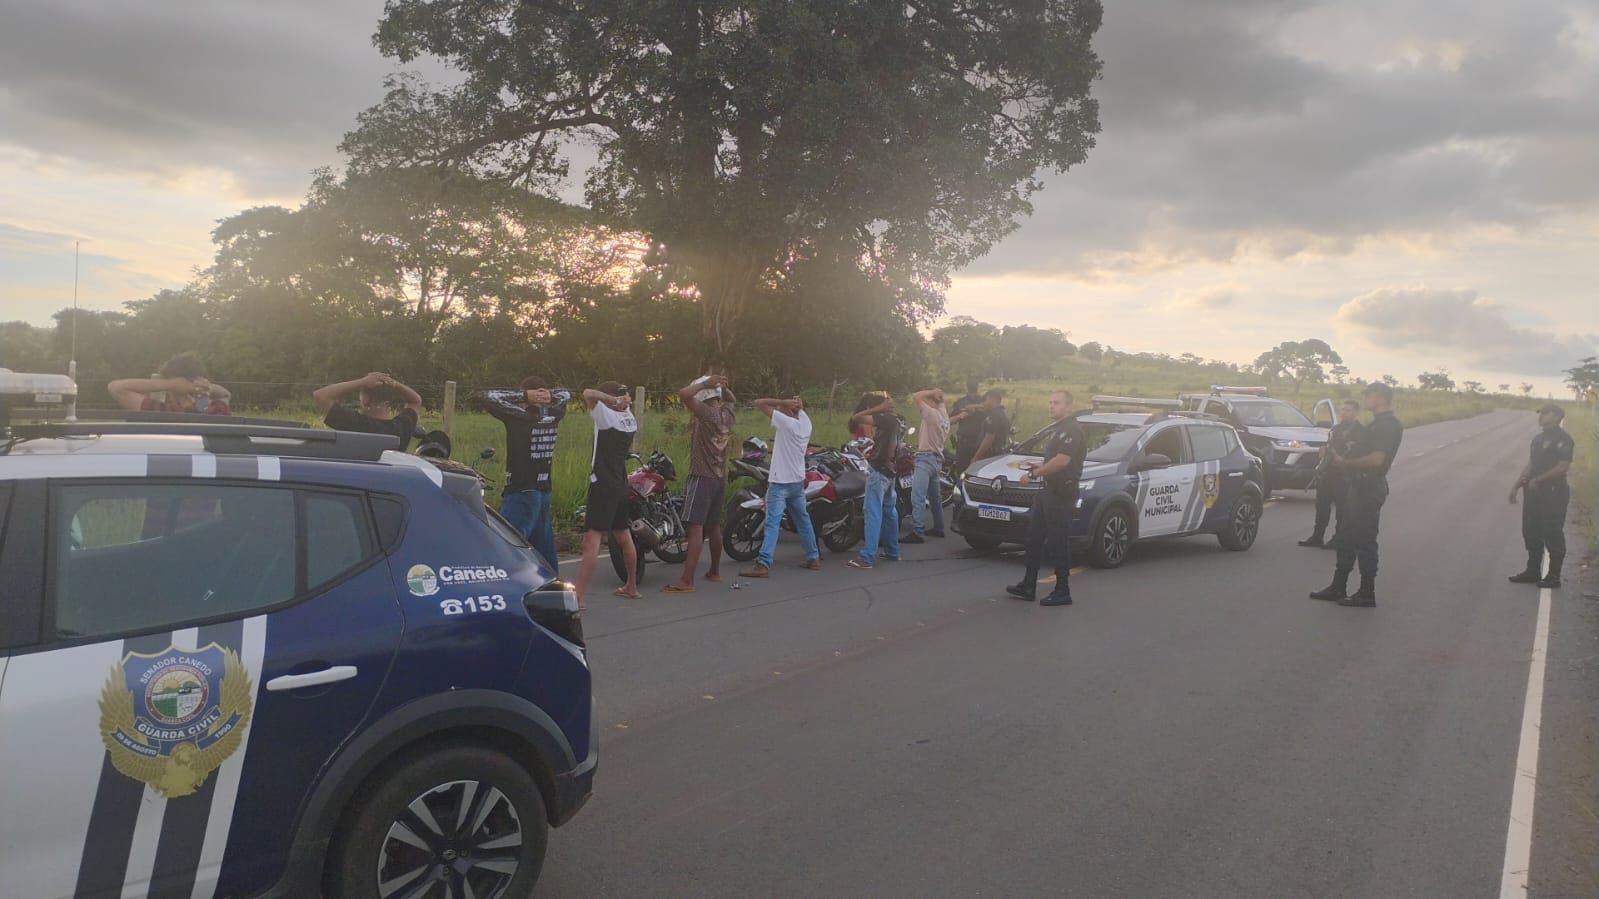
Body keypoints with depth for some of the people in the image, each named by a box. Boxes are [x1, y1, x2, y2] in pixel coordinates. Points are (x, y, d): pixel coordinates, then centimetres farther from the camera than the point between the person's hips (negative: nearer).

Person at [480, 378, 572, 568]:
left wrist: (523, 395, -10)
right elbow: (565, 394, 23)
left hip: (521, 495, -7)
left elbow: (488, 397, -12)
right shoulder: (552, 417, 5)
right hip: (544, 494, 7)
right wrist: (548, 395, 4)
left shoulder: (520, 418, -14)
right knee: (545, 551, 16)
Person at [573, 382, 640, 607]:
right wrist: (623, 401, 9)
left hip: (603, 486, -8)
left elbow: (588, 393, -21)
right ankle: (632, 586, 33)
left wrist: (614, 400, -14)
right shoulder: (630, 420, 8)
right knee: (624, 537, 20)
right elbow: (627, 406, 28)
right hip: (621, 485, 8)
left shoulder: (607, 415, -13)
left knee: (592, 540, -13)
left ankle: (580, 597, -17)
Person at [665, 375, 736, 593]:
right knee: (714, 526, 19)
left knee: (695, 528, -12)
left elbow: (683, 394, -28)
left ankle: (687, 580, -17)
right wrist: (721, 386, 11)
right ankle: (714, 571, 32)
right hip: (720, 477, 8)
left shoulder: (706, 413, -15)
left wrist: (705, 383, -16)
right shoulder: (727, 412, 7)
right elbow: (730, 398, 30)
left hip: (702, 477, -8)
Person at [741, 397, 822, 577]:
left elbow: (759, 403, -14)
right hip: (798, 481, 8)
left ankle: (763, 565, -19)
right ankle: (813, 558, 25)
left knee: (772, 523, -13)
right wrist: (797, 404, 6)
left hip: (780, 482, -7)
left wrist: (784, 402, -11)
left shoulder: (786, 422, -16)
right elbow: (800, 410, 26)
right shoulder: (806, 423, 4)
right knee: (803, 521, 18)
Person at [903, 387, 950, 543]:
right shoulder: (945, 417, 13)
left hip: (926, 458, -10)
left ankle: (917, 532, -25)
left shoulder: (932, 413, -13)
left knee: (918, 496, -17)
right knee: (935, 497, 21)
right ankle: (938, 528, 31)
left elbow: (915, 397, -12)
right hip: (938, 458, 10)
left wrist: (931, 392, -2)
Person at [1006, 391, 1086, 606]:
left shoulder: (1072, 429, -14)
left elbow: (1062, 461, -23)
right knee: (1034, 538, 12)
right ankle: (1028, 587, 18)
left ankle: (1062, 592, 3)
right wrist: (1039, 467, 12)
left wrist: (1033, 474, -18)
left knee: (1058, 542, -5)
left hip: (1061, 493, -11)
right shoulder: (1057, 428, 18)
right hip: (1048, 491, 11)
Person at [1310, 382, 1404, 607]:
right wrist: (1342, 459, 8)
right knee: (1346, 538, 14)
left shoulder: (1388, 426, -14)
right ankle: (1338, 587, 21)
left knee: (1364, 541, -4)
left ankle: (1367, 594, 4)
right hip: (1360, 487, 11)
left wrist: (1345, 462, -15)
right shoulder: (1378, 424, 18)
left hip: (1370, 489, -11)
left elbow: (1376, 459, -24)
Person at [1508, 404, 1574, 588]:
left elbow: (1563, 466, -20)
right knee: (1531, 532, 12)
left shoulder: (1563, 439, -12)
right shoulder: (1538, 438, 15)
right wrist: (1517, 485, 14)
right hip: (1534, 492, 9)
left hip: (1553, 492, -9)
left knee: (1552, 535, -1)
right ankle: (1533, 571, 22)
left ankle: (1554, 576, 8)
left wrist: (1538, 480, -18)